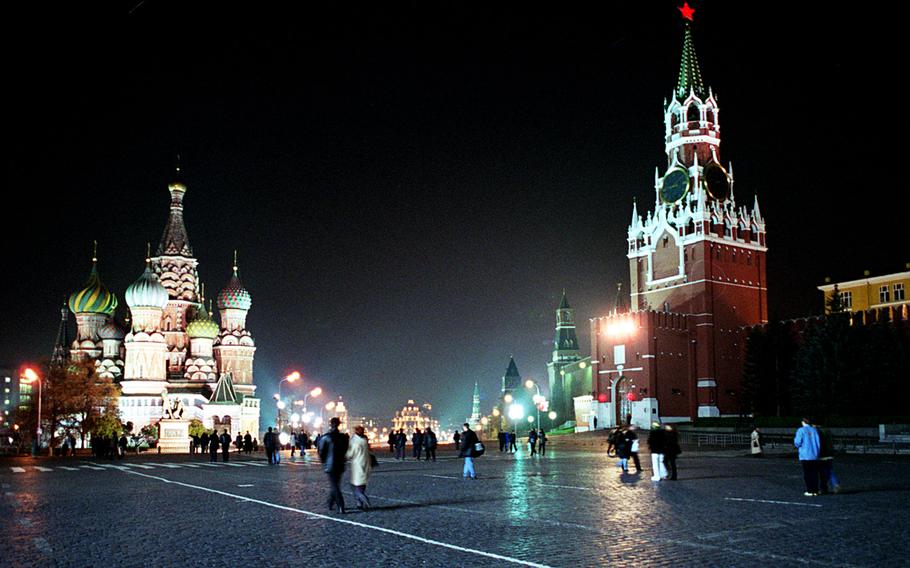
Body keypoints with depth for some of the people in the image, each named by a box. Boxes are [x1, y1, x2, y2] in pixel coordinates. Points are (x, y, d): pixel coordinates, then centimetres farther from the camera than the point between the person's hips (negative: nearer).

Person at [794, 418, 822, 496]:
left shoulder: (801, 430, -7)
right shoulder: (814, 430, 4)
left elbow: (797, 443, -11)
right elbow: (818, 442, 3)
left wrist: (795, 439, 11)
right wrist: (817, 452, 15)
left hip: (805, 456, -3)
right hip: (814, 456, 3)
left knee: (807, 474, 2)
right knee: (814, 474, 9)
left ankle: (810, 491, 0)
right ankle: (815, 491, 9)